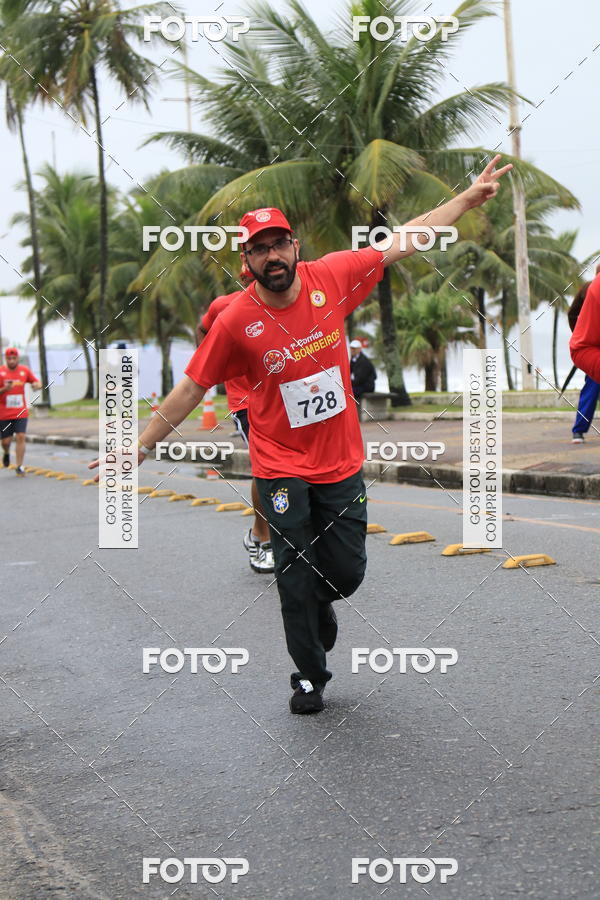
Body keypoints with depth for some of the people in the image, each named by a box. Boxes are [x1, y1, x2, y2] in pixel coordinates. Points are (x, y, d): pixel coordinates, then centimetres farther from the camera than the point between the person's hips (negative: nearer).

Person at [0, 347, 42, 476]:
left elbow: (38, 383, 11)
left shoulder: (25, 370, 3)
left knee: (21, 437, -11)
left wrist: (37, 385, -12)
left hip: (21, 412, 1)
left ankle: (19, 466, -5)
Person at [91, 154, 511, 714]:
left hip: (342, 463, 2)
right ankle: (309, 675, 25)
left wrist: (468, 197, 3)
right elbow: (191, 388, -4)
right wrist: (142, 445, -1)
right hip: (282, 470, -2)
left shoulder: (331, 278, -8)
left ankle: (318, 601, 42)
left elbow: (403, 243, 2)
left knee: (347, 572, 5)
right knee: (296, 580, 3)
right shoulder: (236, 321, -13)